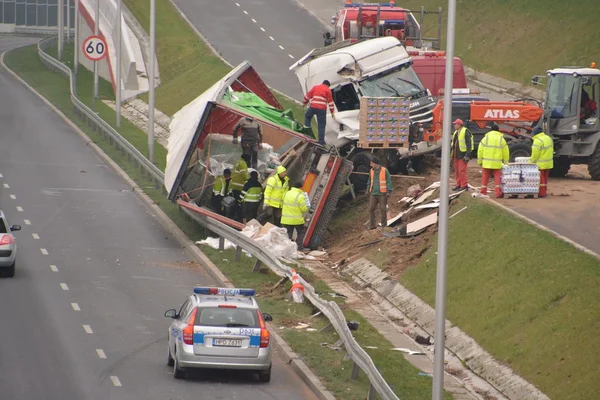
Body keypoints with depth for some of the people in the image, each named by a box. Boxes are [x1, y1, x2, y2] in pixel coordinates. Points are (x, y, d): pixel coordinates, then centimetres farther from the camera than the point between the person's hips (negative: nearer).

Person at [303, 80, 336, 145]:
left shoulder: (315, 87, 17)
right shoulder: (327, 90, 8)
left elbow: (308, 95, 17)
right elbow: (330, 101, 5)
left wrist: (304, 103, 32)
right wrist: (332, 112, 8)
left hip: (313, 107, 2)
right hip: (322, 109, -2)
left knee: (307, 116, 31)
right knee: (321, 125, 2)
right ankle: (321, 141, 0)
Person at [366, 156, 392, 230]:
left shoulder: (384, 170, -8)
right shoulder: (372, 171, 7)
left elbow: (389, 181, -8)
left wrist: (389, 191, -15)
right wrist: (368, 190, 13)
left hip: (382, 194, -4)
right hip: (373, 194, 4)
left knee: (383, 209, -1)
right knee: (371, 209, -3)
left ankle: (384, 225, 10)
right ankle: (372, 225, 2)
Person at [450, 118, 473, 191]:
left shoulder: (465, 132, -13)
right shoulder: (456, 133, 15)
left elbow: (469, 144, -17)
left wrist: (467, 155, -22)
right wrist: (451, 153, 20)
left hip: (462, 155, -9)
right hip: (456, 155, 9)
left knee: (462, 170, -12)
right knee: (457, 170, 11)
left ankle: (464, 185, -8)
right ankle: (459, 185, 18)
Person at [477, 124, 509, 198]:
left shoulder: (486, 138, 2)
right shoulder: (501, 139, 2)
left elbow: (480, 150, 0)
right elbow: (505, 152, 5)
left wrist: (480, 161, 8)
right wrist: (506, 162, 14)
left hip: (487, 163, 0)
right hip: (497, 163, 0)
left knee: (485, 177, 10)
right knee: (497, 177, 3)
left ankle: (483, 192, 13)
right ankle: (498, 193, -4)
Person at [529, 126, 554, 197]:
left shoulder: (537, 141, -21)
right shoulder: (549, 138, 6)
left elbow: (535, 155, -20)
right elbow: (551, 151, 13)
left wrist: (531, 162, -6)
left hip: (540, 164, -8)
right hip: (548, 163, 8)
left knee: (541, 179, 0)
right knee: (545, 179, 17)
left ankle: (542, 193, 2)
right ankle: (544, 192, 23)